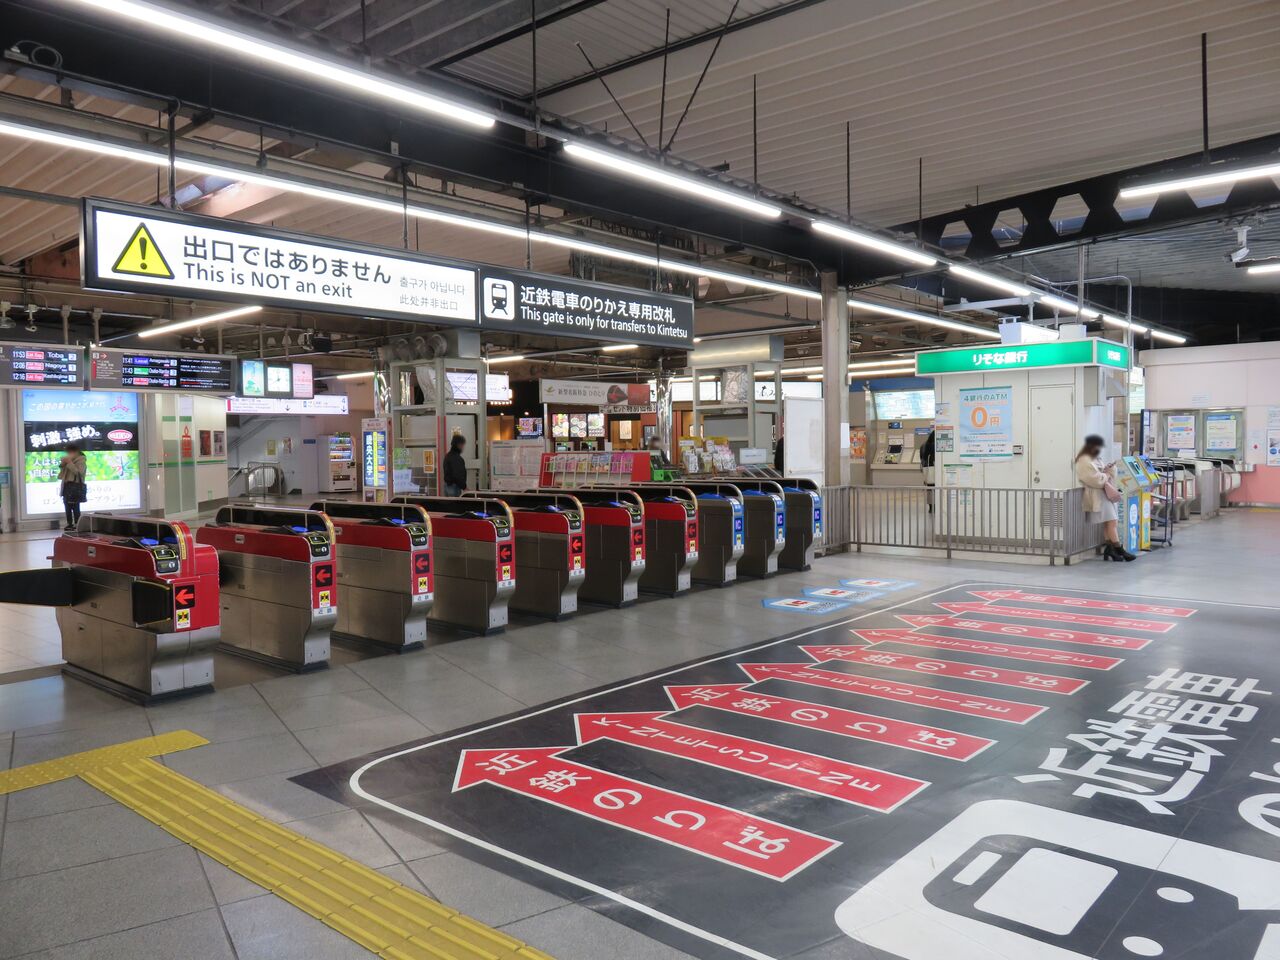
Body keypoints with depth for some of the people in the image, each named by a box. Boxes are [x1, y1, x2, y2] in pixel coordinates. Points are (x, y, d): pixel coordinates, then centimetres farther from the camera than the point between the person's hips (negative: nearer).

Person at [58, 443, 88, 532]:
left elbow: (78, 472, -18)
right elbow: (62, 473, 21)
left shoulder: (81, 461, -3)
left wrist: (70, 463, -18)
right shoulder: (68, 460, 19)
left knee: (75, 507, -11)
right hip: (67, 485, 8)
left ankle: (77, 525, -10)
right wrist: (63, 464, 4)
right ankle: (69, 524, 16)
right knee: (67, 506, 9)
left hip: (76, 486, -8)